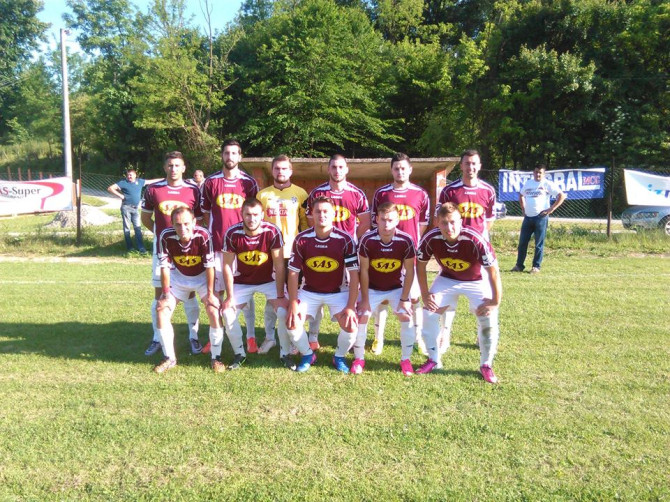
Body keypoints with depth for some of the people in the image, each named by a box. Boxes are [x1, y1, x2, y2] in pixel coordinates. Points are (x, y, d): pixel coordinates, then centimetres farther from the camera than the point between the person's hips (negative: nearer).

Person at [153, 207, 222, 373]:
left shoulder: (203, 235, -31)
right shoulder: (166, 237, -26)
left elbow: (209, 266, -22)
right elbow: (164, 266, -16)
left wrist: (210, 293, -19)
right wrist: (165, 294, -13)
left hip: (202, 277, -2)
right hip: (178, 277, 3)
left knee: (214, 309, -17)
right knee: (162, 309, -6)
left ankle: (216, 357, 2)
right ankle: (170, 358, 10)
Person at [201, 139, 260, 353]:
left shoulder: (249, 183, 1)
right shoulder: (210, 182, 4)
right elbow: (206, 213, 11)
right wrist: (209, 236, 4)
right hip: (217, 245, 1)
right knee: (216, 291, 7)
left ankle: (251, 337, 13)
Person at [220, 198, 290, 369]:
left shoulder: (272, 232, -26)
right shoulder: (232, 234, -22)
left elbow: (279, 266, -20)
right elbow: (227, 266, -13)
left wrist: (280, 296, -20)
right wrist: (230, 296, -12)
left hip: (269, 280, -2)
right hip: (242, 281, 2)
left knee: (284, 311, -19)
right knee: (227, 313, -10)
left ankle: (284, 353, 3)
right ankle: (239, 354, 13)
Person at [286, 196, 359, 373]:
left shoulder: (345, 239, -17)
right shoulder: (301, 239, -13)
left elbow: (354, 274, -14)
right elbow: (293, 273, -9)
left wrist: (351, 306, -20)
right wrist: (293, 305, -14)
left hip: (338, 291, -1)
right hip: (309, 291, 2)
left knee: (351, 326, -21)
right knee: (292, 322, -16)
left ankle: (339, 357, 11)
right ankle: (307, 355, 13)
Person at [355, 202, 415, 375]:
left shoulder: (406, 241, -23)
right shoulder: (367, 240, -24)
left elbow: (409, 271, -14)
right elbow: (364, 270, -15)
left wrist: (404, 299, -13)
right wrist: (364, 298, -13)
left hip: (397, 288, 0)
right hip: (372, 288, 0)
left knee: (406, 317, -12)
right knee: (361, 317, -9)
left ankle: (406, 359, 7)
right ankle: (359, 358, 10)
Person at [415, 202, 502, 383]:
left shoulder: (475, 240, -35)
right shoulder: (430, 239, -27)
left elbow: (493, 271, -24)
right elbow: (421, 265, -8)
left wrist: (495, 301, -19)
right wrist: (425, 294, -7)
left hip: (476, 281, -2)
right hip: (447, 279, 3)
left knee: (489, 320, -15)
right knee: (429, 315, -7)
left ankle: (486, 365, 7)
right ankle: (434, 360, 14)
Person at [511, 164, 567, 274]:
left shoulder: (548, 184, -4)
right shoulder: (528, 183, 12)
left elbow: (562, 195, -8)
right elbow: (521, 195, 30)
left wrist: (551, 209, -11)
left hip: (541, 217, -5)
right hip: (527, 217, 5)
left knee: (539, 244, 1)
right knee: (522, 242, 5)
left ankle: (536, 266, 9)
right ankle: (519, 265, 14)